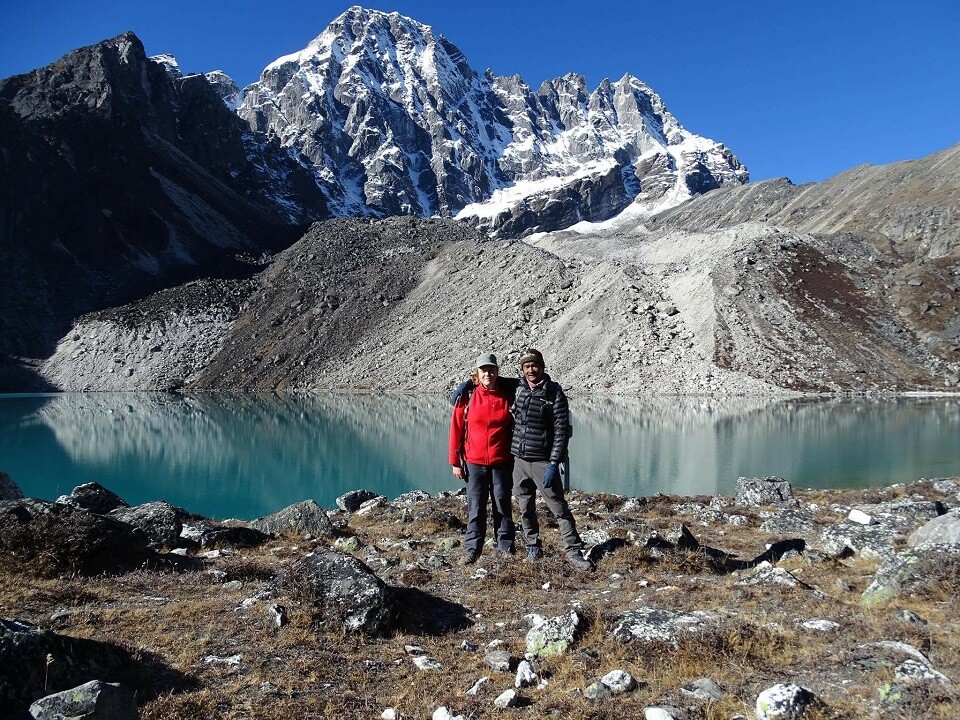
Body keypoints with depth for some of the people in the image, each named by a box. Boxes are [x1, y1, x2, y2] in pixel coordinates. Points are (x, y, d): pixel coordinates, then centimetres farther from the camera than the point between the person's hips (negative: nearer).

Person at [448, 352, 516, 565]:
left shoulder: (508, 396, -1)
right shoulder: (467, 396, -4)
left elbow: (516, 426, 8)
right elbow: (456, 429, -1)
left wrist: (517, 458, 7)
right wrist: (455, 462, -2)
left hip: (502, 463, 1)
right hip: (474, 462, -1)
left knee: (503, 505, 9)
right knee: (475, 508, 6)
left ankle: (505, 547, 20)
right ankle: (472, 549, 15)